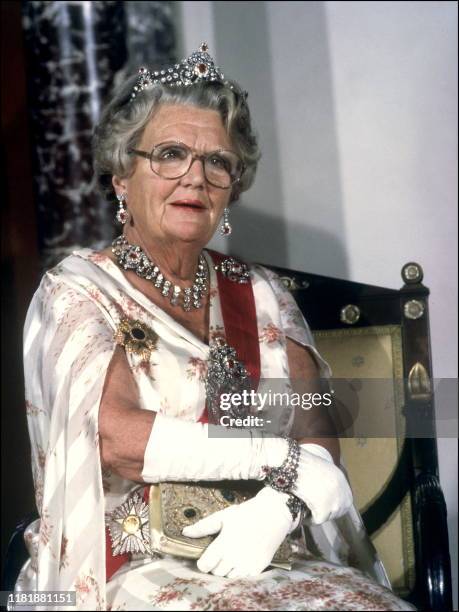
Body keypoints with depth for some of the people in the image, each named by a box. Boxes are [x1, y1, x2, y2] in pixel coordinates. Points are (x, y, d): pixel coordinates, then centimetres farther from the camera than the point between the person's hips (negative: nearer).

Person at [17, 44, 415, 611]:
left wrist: (279, 505, -15)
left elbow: (319, 439, 7)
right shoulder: (76, 290, 1)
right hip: (135, 563, -4)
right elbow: (113, 436, -15)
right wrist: (281, 457, -10)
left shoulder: (262, 294, 14)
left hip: (270, 557, 5)